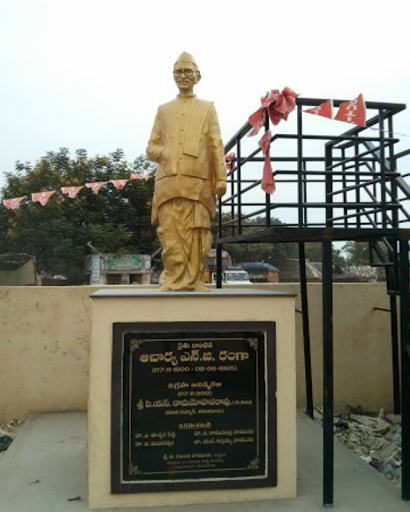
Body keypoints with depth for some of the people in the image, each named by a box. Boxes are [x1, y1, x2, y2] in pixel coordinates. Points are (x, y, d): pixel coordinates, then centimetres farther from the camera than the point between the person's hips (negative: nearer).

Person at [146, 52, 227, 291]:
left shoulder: (208, 108, 19)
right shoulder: (163, 110, 22)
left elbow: (216, 146, 10)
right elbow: (151, 147, 17)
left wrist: (221, 178, -1)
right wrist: (164, 153, -6)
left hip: (199, 182, -1)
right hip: (168, 181, 1)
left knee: (197, 233, -4)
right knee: (170, 233, -5)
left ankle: (195, 280, 3)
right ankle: (173, 280, 1)